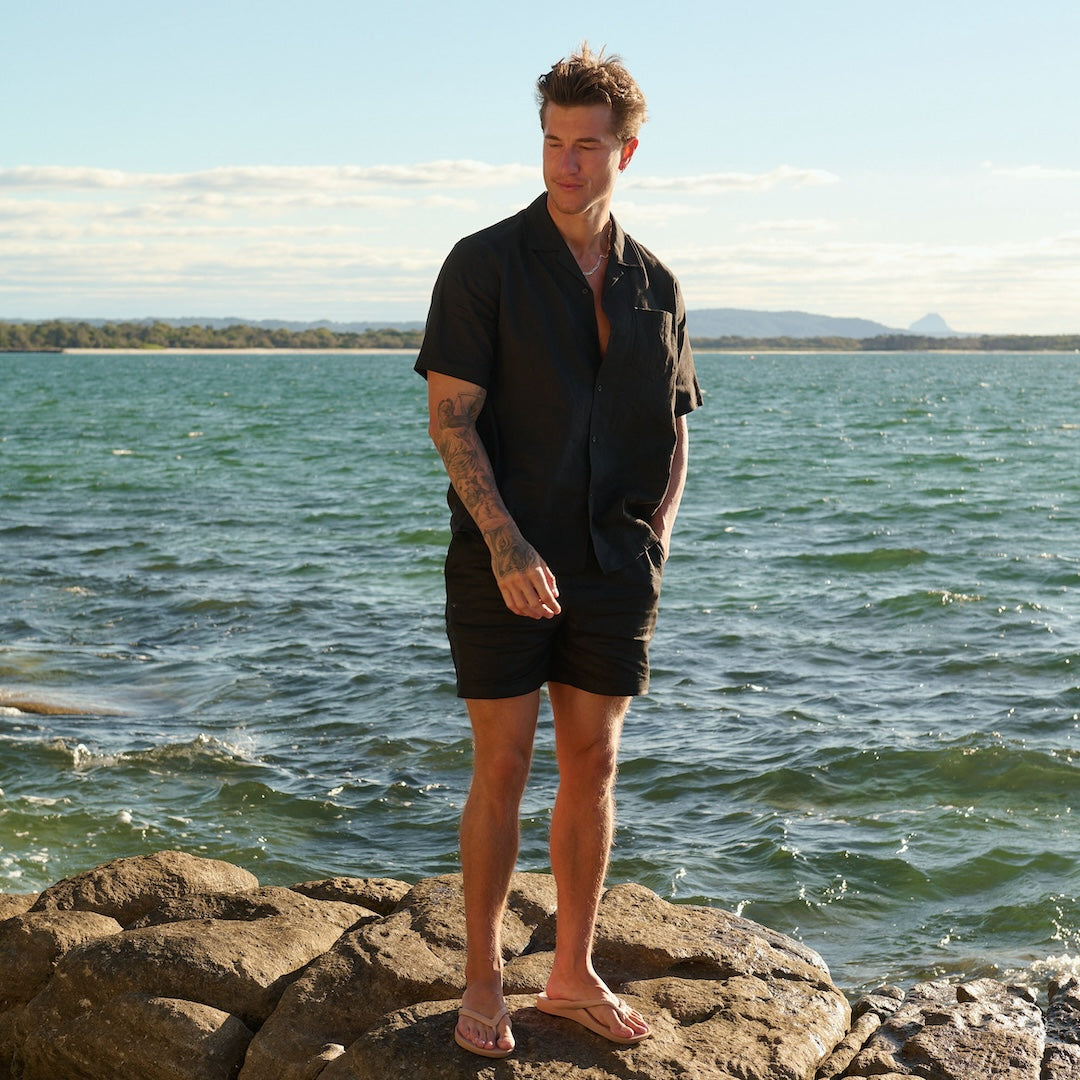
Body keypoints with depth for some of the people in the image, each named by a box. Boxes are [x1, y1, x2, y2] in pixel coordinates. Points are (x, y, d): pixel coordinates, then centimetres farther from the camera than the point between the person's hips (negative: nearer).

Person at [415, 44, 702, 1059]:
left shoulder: (655, 287, 9)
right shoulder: (484, 264, -5)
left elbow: (672, 433, 16)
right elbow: (449, 418, -10)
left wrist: (657, 539, -1)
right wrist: (508, 547, -19)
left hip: (611, 573, 4)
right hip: (503, 566, -4)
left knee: (593, 766, 9)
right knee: (502, 770, 1)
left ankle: (573, 973, 22)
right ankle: (483, 981, 15)